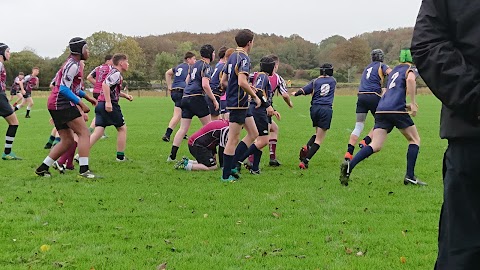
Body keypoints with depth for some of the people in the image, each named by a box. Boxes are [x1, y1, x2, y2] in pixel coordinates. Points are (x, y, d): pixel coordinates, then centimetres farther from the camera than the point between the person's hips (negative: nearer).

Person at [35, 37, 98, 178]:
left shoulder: (73, 64, 20)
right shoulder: (73, 65, -12)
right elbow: (64, 89, -20)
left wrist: (87, 97, 23)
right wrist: (81, 103, -20)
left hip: (55, 105, 10)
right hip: (63, 104, -10)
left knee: (67, 141, 11)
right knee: (84, 133, -11)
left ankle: (42, 168, 13)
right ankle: (84, 170, -17)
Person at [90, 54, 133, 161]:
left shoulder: (113, 72, 21)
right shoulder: (116, 73, -9)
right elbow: (105, 84, -25)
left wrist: (125, 95, 23)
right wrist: (108, 102, -29)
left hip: (100, 104, 9)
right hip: (110, 105, -9)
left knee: (98, 132, 2)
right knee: (122, 128, 9)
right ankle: (120, 156, 15)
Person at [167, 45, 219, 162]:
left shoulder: (196, 64, 21)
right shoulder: (206, 66, -6)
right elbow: (205, 85, -17)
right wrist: (214, 100, -11)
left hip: (185, 97, 8)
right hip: (197, 97, -8)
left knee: (183, 128, 6)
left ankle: (172, 156, 1)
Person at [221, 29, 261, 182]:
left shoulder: (232, 57, 14)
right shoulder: (243, 58, -15)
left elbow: (223, 81, 19)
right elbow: (242, 82, -28)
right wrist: (255, 96, -16)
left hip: (242, 105, 10)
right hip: (238, 104, -10)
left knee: (253, 134, 15)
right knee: (233, 140, -3)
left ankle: (232, 165, 16)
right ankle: (226, 175, 4)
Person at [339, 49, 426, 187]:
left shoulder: (395, 70, 31)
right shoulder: (410, 69, 8)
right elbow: (410, 79, -17)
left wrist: (406, 106, 33)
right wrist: (413, 103, -15)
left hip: (381, 109, 6)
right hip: (396, 109, -6)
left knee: (375, 146, -3)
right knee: (414, 139, 12)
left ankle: (349, 165, -26)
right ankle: (410, 176, 5)